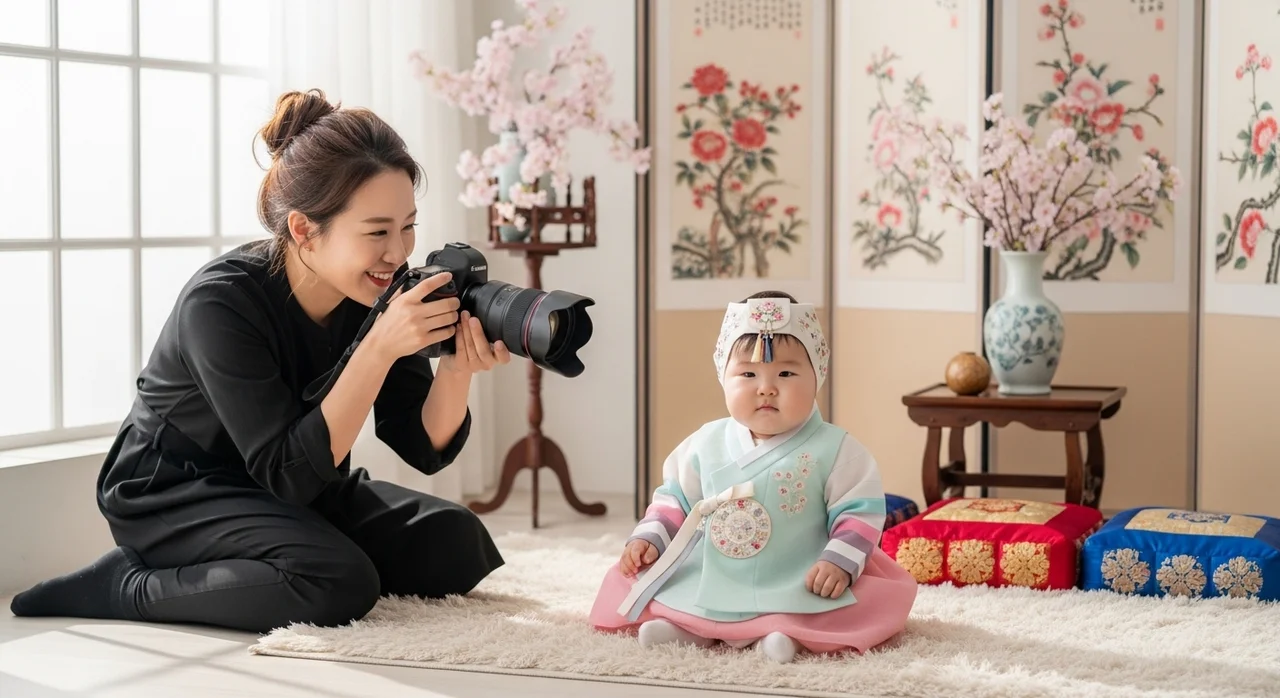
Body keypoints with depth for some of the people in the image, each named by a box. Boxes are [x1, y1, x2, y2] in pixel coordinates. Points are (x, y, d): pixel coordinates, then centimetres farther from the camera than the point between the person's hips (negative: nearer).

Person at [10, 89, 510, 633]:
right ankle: (123, 587, -10)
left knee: (455, 546, -9)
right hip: (173, 495, -7)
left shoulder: (379, 285, -11)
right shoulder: (220, 303, -28)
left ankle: (234, 566, 7)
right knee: (340, 584, -30)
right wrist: (380, 347, -40)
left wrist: (457, 370, -30)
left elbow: (425, 448, -8)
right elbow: (290, 473, -32)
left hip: (299, 489, 7)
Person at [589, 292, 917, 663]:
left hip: (800, 592, -3)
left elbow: (860, 512, -10)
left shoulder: (833, 449, -8)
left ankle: (786, 631, -32)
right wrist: (648, 538, 2)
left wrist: (840, 563, -23)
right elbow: (676, 498, 15)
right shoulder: (706, 443, 4)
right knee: (625, 579, -4)